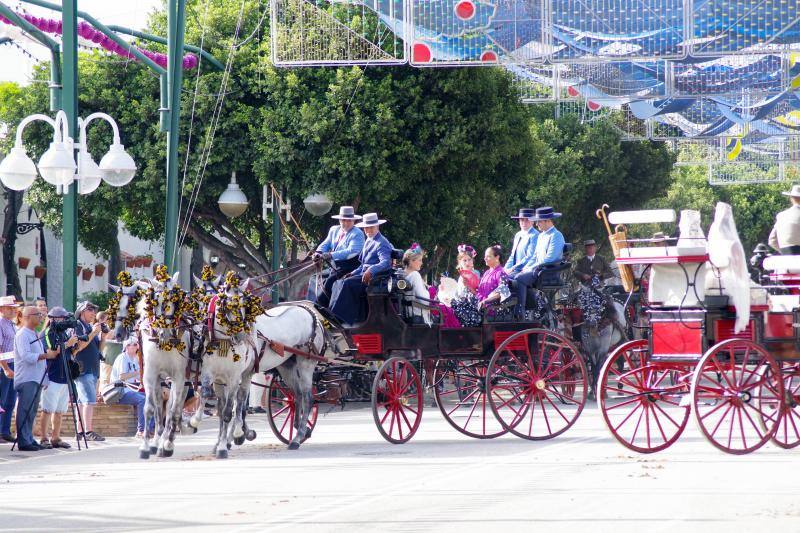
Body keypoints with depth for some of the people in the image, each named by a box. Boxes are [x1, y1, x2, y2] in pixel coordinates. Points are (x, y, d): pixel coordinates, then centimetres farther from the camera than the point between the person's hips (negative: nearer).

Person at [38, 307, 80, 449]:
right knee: (48, 410, -8)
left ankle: (56, 438, 14)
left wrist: (75, 344, 5)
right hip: (52, 377, -8)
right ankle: (44, 439, -6)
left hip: (64, 377, 8)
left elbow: (70, 354, 21)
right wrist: (68, 343, -17)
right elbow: (51, 351, -18)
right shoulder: (47, 333, -6)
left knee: (60, 411, 9)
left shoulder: (63, 334, 17)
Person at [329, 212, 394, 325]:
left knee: (348, 283, -27)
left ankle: (340, 318, -32)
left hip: (375, 277, -10)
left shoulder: (382, 243, -9)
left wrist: (371, 270, -40)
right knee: (339, 283, -6)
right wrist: (353, 273, 14)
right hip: (364, 273, 10)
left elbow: (386, 262, -25)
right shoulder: (368, 242, 22)